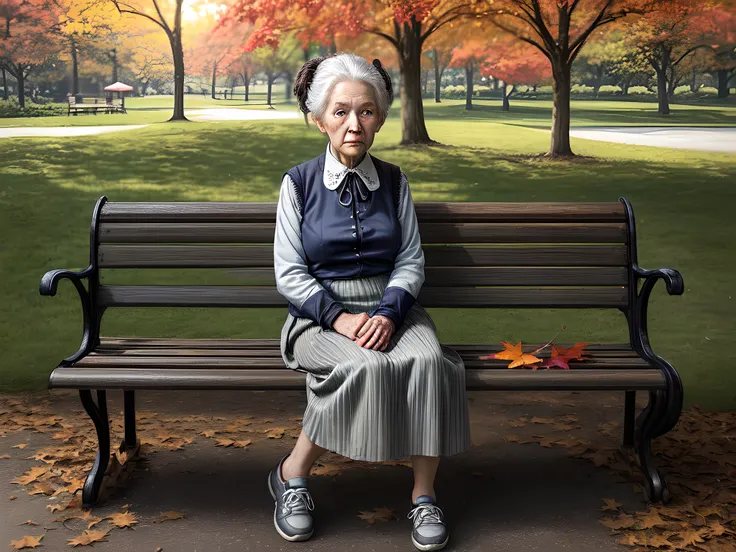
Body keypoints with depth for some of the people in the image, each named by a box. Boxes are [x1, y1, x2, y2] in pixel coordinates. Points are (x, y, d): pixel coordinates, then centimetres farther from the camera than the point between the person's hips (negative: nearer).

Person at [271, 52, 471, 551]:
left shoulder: (393, 181, 7)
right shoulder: (299, 183, 0)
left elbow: (411, 261, 5)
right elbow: (290, 275, -3)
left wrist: (388, 313, -14)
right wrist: (338, 318, -18)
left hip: (390, 309, 2)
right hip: (319, 314, -2)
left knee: (428, 361, -30)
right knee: (365, 366, -34)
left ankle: (424, 496, -15)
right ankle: (291, 474, -12)